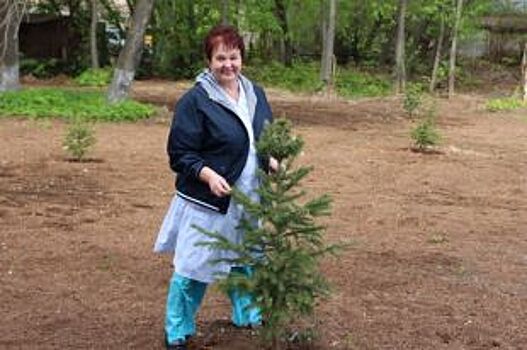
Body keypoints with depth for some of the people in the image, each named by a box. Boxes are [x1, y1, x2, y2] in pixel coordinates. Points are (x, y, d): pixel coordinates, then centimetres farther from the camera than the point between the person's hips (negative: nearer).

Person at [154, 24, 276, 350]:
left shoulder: (255, 94, 6)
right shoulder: (195, 100, -15)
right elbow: (180, 154, -15)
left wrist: (272, 161, -5)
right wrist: (208, 175, -30)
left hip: (247, 200, 6)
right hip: (207, 200, -6)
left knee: (246, 262, 21)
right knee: (193, 268, 2)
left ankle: (248, 316, 41)